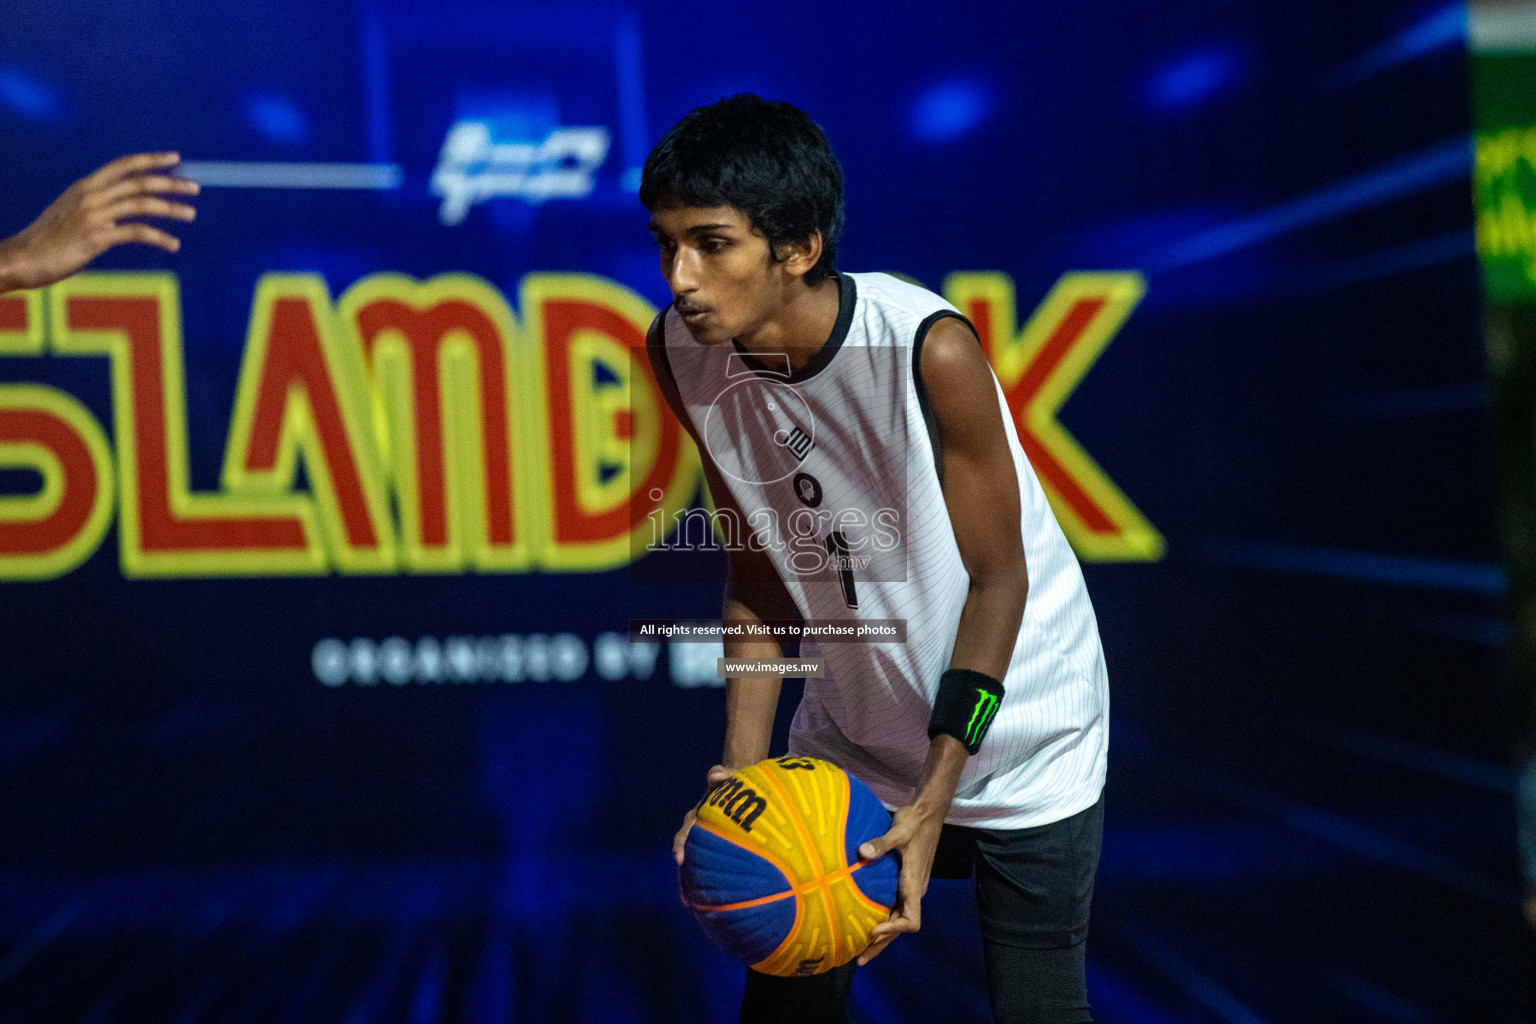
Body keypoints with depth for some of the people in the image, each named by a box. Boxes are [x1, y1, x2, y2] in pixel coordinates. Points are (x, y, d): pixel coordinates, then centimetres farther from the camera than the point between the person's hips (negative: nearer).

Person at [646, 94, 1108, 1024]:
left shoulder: (930, 350, -29)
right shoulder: (683, 355, -13)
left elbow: (999, 579, -19)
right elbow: (758, 579, -3)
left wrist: (933, 800, -22)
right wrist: (742, 769, -12)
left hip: (1014, 732, -4)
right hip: (853, 731, 5)